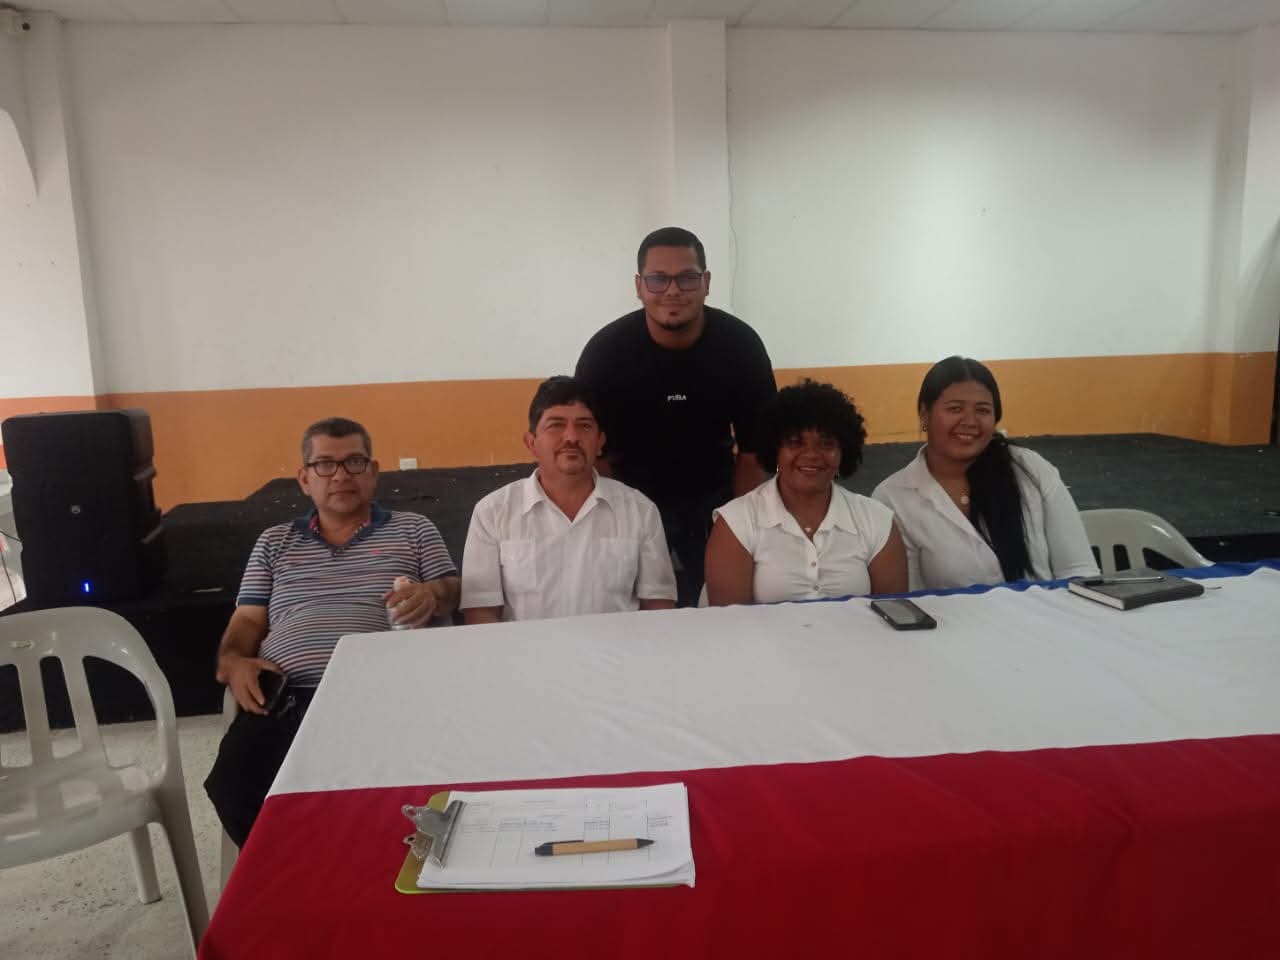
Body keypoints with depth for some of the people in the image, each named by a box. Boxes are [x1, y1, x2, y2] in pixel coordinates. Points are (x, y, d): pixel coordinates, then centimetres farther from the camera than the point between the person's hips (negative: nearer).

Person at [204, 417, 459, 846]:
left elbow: (449, 592, 9)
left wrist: (432, 596, -16)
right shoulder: (274, 542, 24)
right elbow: (247, 620, 20)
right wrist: (232, 662, -2)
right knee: (232, 785, -26)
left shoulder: (414, 529, 17)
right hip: (284, 699, 3)